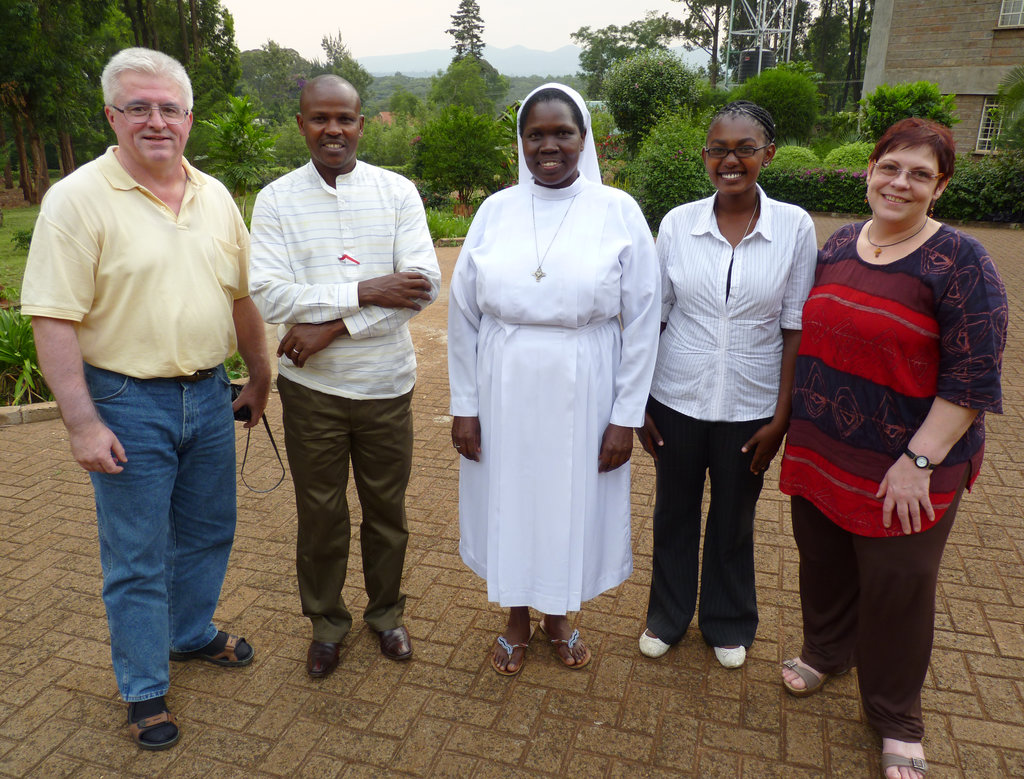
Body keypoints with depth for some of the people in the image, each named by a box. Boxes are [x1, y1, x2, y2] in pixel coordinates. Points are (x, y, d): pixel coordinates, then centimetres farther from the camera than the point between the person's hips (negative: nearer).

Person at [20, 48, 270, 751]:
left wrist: (259, 377, 17)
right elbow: (54, 321, -14)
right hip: (128, 405, -5)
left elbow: (241, 296, 14)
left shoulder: (215, 196, 7)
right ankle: (144, 687, 27)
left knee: (208, 532, 19)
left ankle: (193, 634, 44)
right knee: (137, 556, 7)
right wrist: (82, 423, -17)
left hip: (209, 396, 6)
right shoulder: (78, 199, -10)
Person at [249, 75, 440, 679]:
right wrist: (364, 293, -21)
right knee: (320, 513, 14)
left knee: (387, 507, 15)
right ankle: (328, 622, 37)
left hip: (386, 385, 0)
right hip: (311, 387, 0)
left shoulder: (398, 192, -3)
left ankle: (387, 612, 39)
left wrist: (330, 326, -18)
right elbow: (267, 293, -14)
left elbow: (425, 284, -14)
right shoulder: (276, 200, -2)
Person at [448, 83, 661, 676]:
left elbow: (642, 321, -5)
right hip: (504, 392, 2)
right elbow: (463, 313, 2)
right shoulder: (496, 210, -1)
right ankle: (517, 620, 40)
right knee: (509, 501, 15)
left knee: (571, 504, 14)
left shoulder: (618, 211, -6)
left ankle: (558, 617, 42)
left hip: (581, 394, -1)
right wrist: (465, 406, 0)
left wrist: (626, 417, -7)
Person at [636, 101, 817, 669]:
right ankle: (667, 616, 40)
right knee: (674, 513, 16)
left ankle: (728, 623, 41)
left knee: (734, 520, 16)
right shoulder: (678, 223, -5)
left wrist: (780, 416, -5)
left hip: (750, 406, 0)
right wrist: (640, 403, 0)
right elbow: (652, 319, 0)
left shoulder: (794, 227, -7)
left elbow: (795, 330, -4)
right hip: (677, 402, 1)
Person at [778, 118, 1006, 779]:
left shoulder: (960, 264, -13)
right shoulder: (838, 245, 5)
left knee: (896, 588, 10)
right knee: (823, 562, 20)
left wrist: (919, 461, -19)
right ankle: (827, 651, 48)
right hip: (821, 451, 5)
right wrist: (795, 419, 14)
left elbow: (973, 378, -15)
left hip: (902, 471, -5)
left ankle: (896, 719, 32)